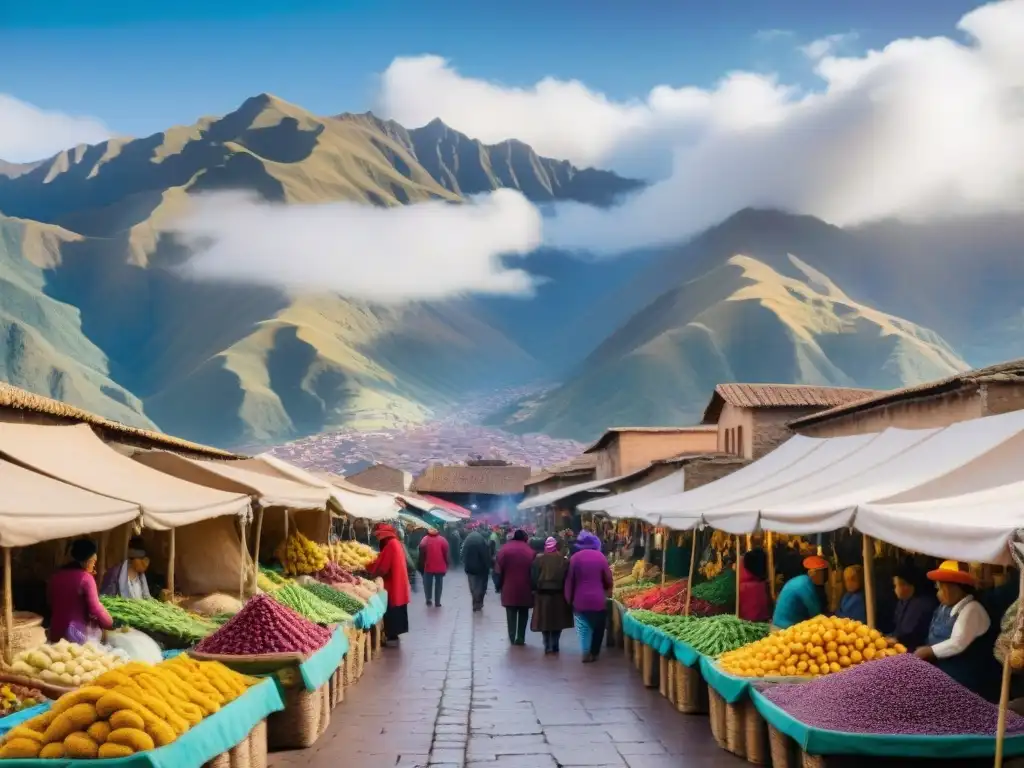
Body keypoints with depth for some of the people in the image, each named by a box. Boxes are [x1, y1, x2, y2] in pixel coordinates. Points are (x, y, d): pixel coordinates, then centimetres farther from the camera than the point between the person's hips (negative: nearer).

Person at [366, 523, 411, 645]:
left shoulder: (390, 545, -19)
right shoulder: (396, 543, 10)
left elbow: (381, 567, -18)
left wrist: (367, 567, -4)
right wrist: (371, 567, 11)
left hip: (392, 584, -9)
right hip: (398, 583, 9)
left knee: (391, 611, -2)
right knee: (396, 611, 14)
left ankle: (391, 637, 2)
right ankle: (394, 634, 21)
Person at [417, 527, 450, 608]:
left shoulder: (425, 539, 2)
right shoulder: (443, 540, 3)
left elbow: (422, 554, -1)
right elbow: (446, 554, -1)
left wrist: (421, 566, 4)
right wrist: (446, 566, 4)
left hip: (428, 567, 0)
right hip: (440, 567, 0)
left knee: (428, 584, 14)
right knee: (438, 584, 8)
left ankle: (429, 599, 10)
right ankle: (437, 602, 7)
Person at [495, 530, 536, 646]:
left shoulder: (504, 549, -1)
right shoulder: (530, 551, -2)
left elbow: (498, 571, -4)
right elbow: (534, 571, -3)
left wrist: (499, 585, 3)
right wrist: (533, 587, 4)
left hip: (509, 588, 0)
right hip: (525, 588, 0)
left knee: (511, 614, 9)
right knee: (523, 614, 11)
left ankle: (512, 638, 5)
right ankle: (520, 638, 7)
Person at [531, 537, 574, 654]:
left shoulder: (538, 561, -4)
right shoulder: (564, 561, -4)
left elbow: (534, 579, -3)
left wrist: (535, 591, 7)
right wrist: (567, 594, 6)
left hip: (542, 595, 0)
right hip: (559, 595, 0)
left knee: (544, 620, 9)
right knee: (557, 621, 11)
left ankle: (547, 646, 7)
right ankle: (554, 645, 8)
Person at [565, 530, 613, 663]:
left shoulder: (575, 558, -4)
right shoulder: (600, 557, -5)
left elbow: (569, 580, -1)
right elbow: (608, 580, 1)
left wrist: (569, 599, 9)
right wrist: (606, 589, 22)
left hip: (580, 600, 0)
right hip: (598, 599, 0)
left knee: (583, 628, 9)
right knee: (598, 627, 15)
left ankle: (586, 653, 6)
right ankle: (594, 653, 21)